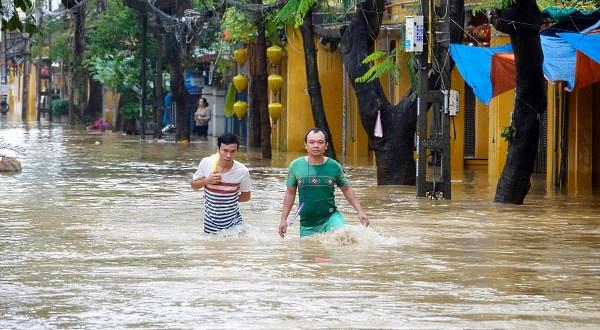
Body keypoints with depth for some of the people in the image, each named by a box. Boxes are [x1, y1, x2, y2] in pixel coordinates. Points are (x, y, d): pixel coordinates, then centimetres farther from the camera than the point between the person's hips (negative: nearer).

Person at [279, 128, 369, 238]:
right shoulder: (296, 166, -1)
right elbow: (290, 193, 9)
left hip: (330, 218, -2)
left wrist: (360, 211, 4)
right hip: (307, 225, 2)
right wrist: (284, 219, 6)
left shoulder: (334, 167, -1)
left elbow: (347, 190, 11)